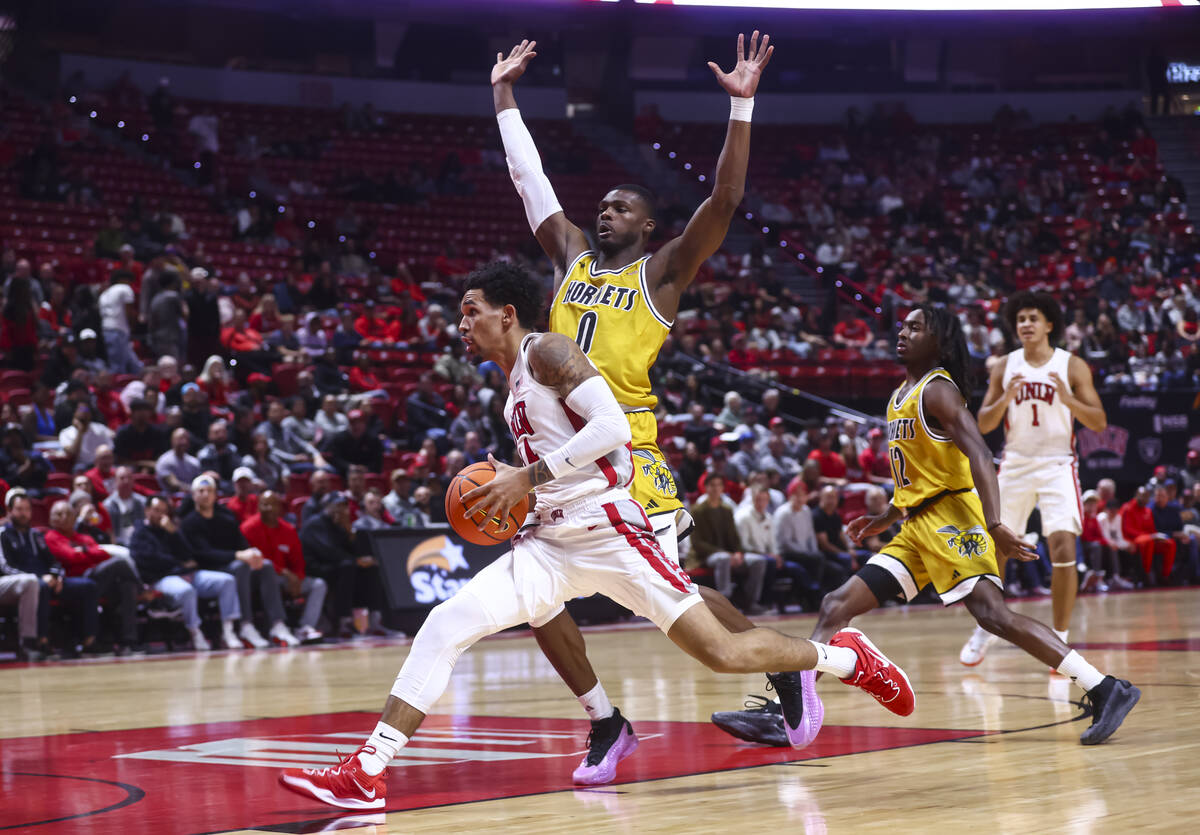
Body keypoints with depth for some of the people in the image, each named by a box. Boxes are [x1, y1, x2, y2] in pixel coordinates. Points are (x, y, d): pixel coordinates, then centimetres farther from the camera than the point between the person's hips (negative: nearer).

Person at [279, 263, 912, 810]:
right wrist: (508, 493, 12)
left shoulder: (547, 350, -7)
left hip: (606, 529, -8)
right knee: (444, 626, -9)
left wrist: (528, 478, -19)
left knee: (720, 652, -8)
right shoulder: (515, 381, 20)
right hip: (552, 543, 9)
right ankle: (366, 774, -12)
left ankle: (844, 657, 17)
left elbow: (612, 426, -20)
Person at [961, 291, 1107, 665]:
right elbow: (983, 424, 3)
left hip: (1057, 465, -3)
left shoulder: (1072, 366, -4)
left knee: (1063, 547, -16)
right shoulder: (1005, 368, 4)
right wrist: (1005, 398, -16)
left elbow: (1099, 422, -7)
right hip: (1015, 463, 3)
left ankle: (1060, 638, -6)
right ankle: (986, 628, 27)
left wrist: (1068, 399, -24)